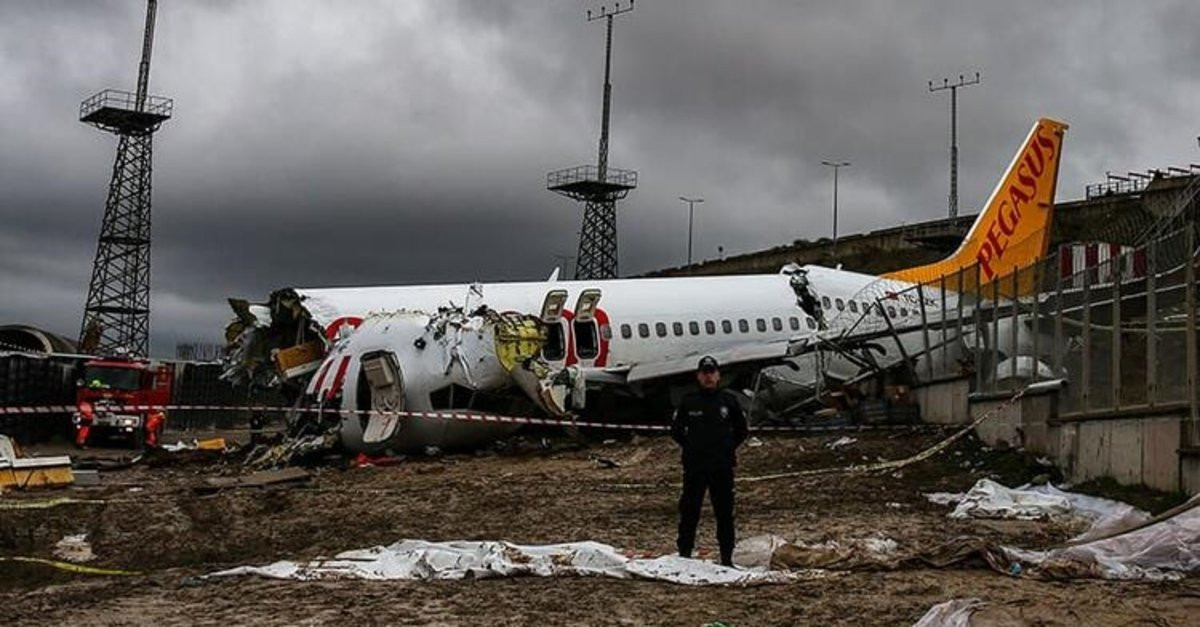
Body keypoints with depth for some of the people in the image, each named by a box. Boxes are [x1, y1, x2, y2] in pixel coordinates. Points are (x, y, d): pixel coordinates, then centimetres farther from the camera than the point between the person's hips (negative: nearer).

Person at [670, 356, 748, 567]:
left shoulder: (728, 401, 4)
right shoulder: (688, 402, 2)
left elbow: (742, 430, 16)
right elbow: (676, 429, 14)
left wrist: (729, 447, 8)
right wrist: (690, 446, 7)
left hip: (723, 466, 1)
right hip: (694, 466, 0)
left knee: (724, 511, 4)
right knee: (689, 510, 1)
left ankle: (727, 556, 10)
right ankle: (684, 552, 9)